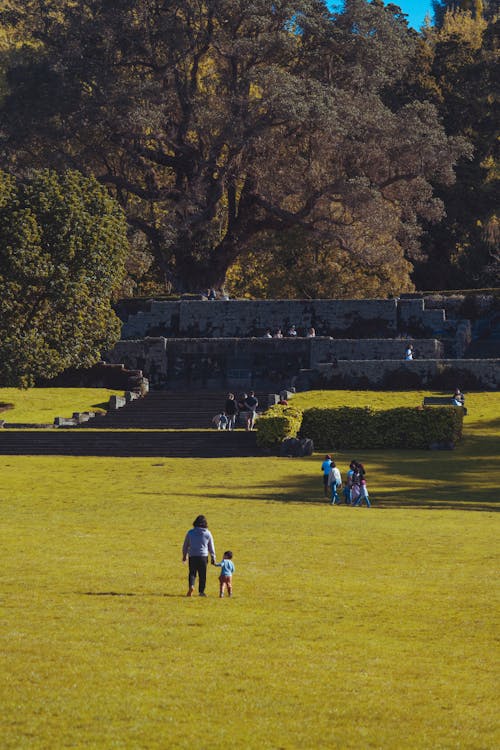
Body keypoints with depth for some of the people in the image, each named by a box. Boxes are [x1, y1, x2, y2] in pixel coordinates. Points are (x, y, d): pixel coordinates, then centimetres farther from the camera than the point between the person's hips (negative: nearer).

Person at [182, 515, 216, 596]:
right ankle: (201, 591, 9)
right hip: (203, 556, -1)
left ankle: (191, 586, -16)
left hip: (192, 556, 1)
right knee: (202, 575, 8)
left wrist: (184, 555, 23)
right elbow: (211, 547, 5)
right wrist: (213, 558, 15)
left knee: (192, 573, 9)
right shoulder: (207, 533, -1)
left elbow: (185, 545, 9)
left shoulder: (190, 532, 1)